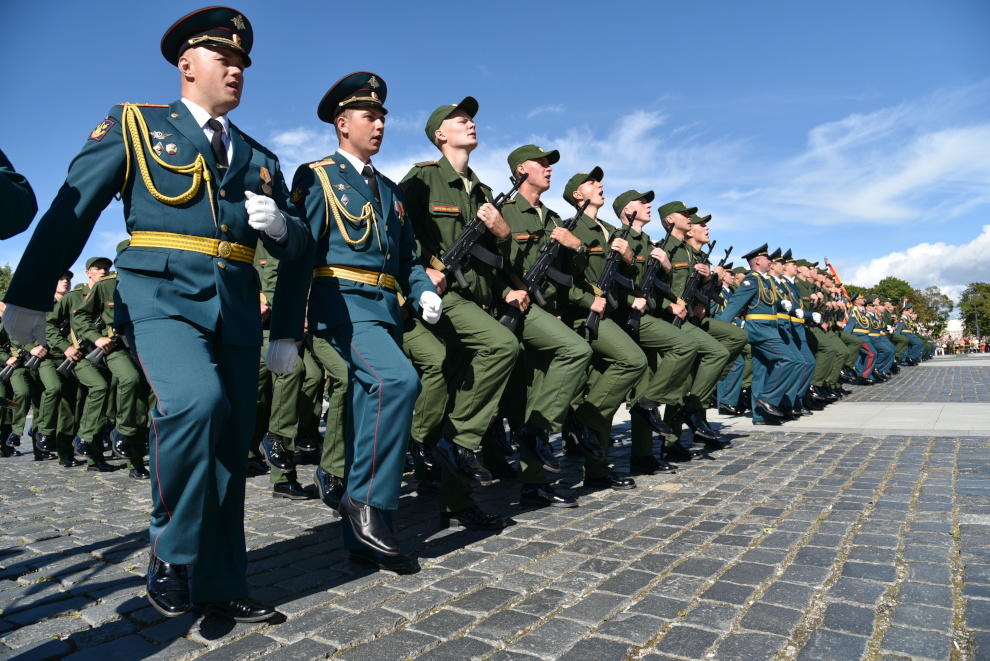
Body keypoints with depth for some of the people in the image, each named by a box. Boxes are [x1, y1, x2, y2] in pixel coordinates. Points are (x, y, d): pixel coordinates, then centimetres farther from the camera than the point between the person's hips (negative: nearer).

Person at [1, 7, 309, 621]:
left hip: (236, 308, 4)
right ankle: (172, 550, -4)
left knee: (231, 445, 3)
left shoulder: (260, 158, 21)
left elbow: (298, 245, 20)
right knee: (196, 400, -29)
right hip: (161, 296, -4)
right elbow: (71, 211, 6)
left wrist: (279, 224, -3)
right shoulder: (134, 125, 11)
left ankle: (220, 586, 17)